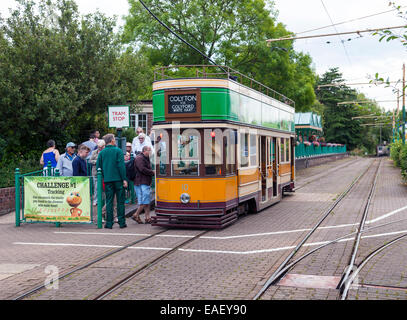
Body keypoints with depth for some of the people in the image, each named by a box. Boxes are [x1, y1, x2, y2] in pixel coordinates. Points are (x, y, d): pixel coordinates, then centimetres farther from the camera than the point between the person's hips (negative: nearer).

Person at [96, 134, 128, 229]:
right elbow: (121, 166, -9)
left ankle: (109, 223, 5)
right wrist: (124, 179, -8)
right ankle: (121, 222, 7)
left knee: (109, 201, 7)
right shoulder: (118, 151, -4)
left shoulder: (102, 152, 6)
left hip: (107, 180, 3)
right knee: (120, 201, 5)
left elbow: (98, 167, 6)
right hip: (118, 179, -3)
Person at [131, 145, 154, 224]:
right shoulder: (139, 158, -12)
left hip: (146, 183, 10)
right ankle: (136, 215, 1)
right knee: (145, 201, -9)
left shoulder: (146, 158, 21)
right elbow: (143, 169, -21)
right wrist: (153, 172, -12)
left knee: (148, 201, 9)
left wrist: (151, 172, 1)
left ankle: (148, 218, 11)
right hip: (142, 183, -10)